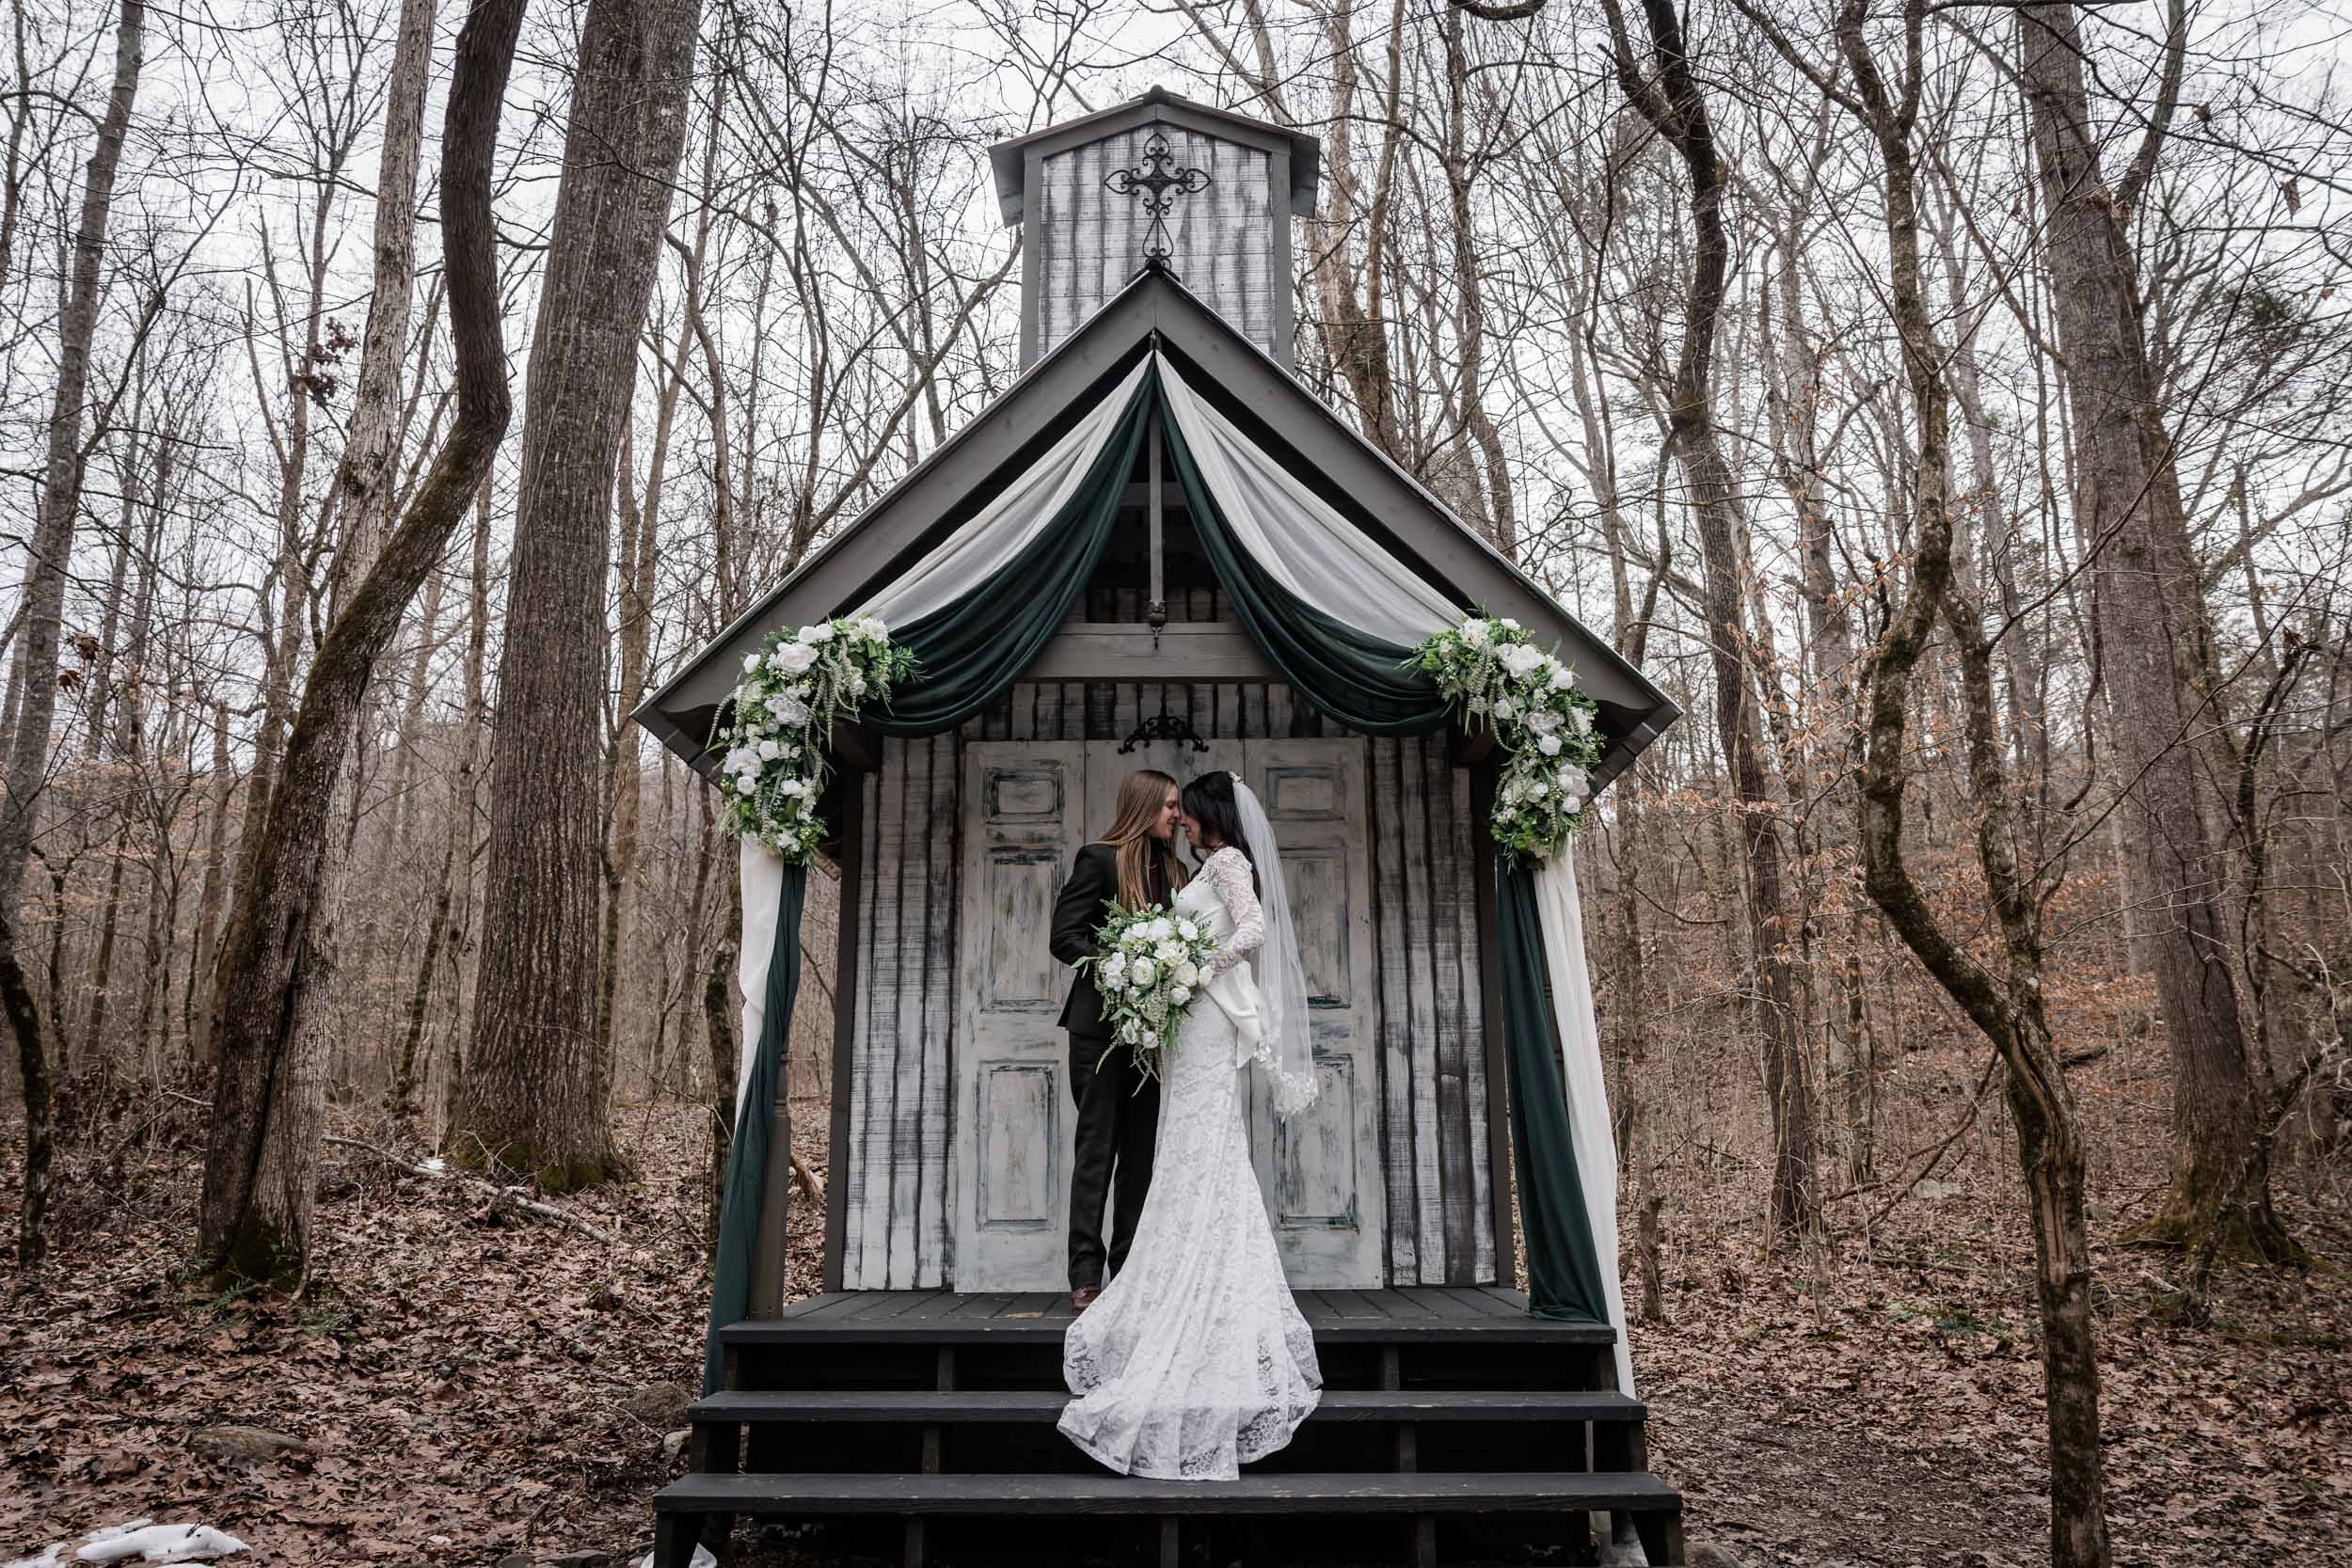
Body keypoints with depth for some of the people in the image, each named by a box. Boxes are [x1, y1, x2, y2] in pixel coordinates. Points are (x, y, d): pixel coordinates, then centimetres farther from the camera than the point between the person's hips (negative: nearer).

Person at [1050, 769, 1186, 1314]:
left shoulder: (1171, 869, 13)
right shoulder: (1099, 859, -5)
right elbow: (1064, 936, -10)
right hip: (1102, 1023, -6)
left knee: (1141, 1151, 6)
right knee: (1096, 1148, -4)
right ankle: (1085, 1277, -2)